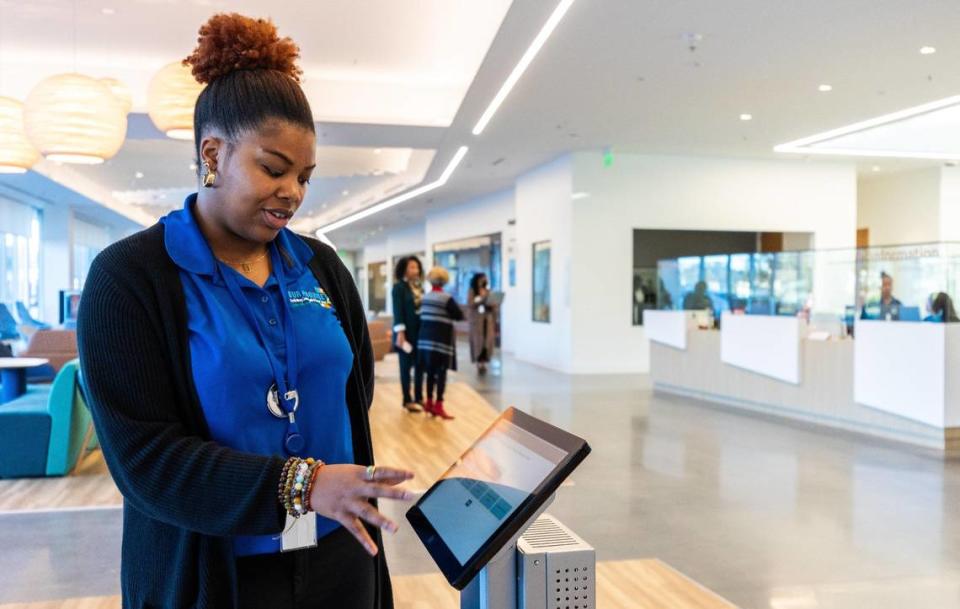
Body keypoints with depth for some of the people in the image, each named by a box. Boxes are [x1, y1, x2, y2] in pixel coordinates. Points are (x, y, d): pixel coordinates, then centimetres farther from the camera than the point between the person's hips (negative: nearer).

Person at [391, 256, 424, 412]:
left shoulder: (419, 286, 12)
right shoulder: (399, 287, -8)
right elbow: (398, 311, -13)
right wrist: (400, 333, -19)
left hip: (420, 331, 6)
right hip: (407, 332, -6)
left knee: (420, 365, 9)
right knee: (406, 366, 3)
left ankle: (419, 397, 21)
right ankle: (408, 400, 11)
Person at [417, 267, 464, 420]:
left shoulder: (425, 297, 7)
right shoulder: (446, 298, -10)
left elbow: (422, 315, 11)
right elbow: (460, 315, -9)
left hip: (426, 337, 6)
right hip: (441, 339, -6)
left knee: (430, 371, 13)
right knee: (441, 372, -3)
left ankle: (429, 403, 17)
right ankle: (438, 406, -5)